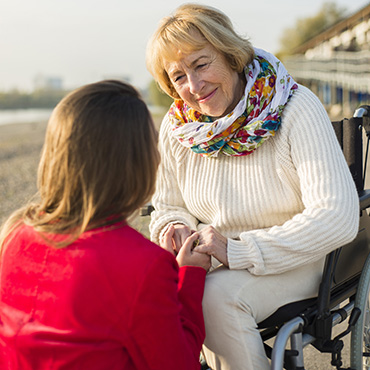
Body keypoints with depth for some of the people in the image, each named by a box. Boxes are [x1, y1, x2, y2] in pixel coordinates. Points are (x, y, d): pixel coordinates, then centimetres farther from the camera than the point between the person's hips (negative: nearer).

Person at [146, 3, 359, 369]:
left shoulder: (296, 109, -17)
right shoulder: (176, 126, -2)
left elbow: (338, 216, -25)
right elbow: (168, 207, 12)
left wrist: (238, 251, -28)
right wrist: (176, 227, -14)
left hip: (297, 258, -4)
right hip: (213, 259, 4)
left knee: (218, 294, -32)